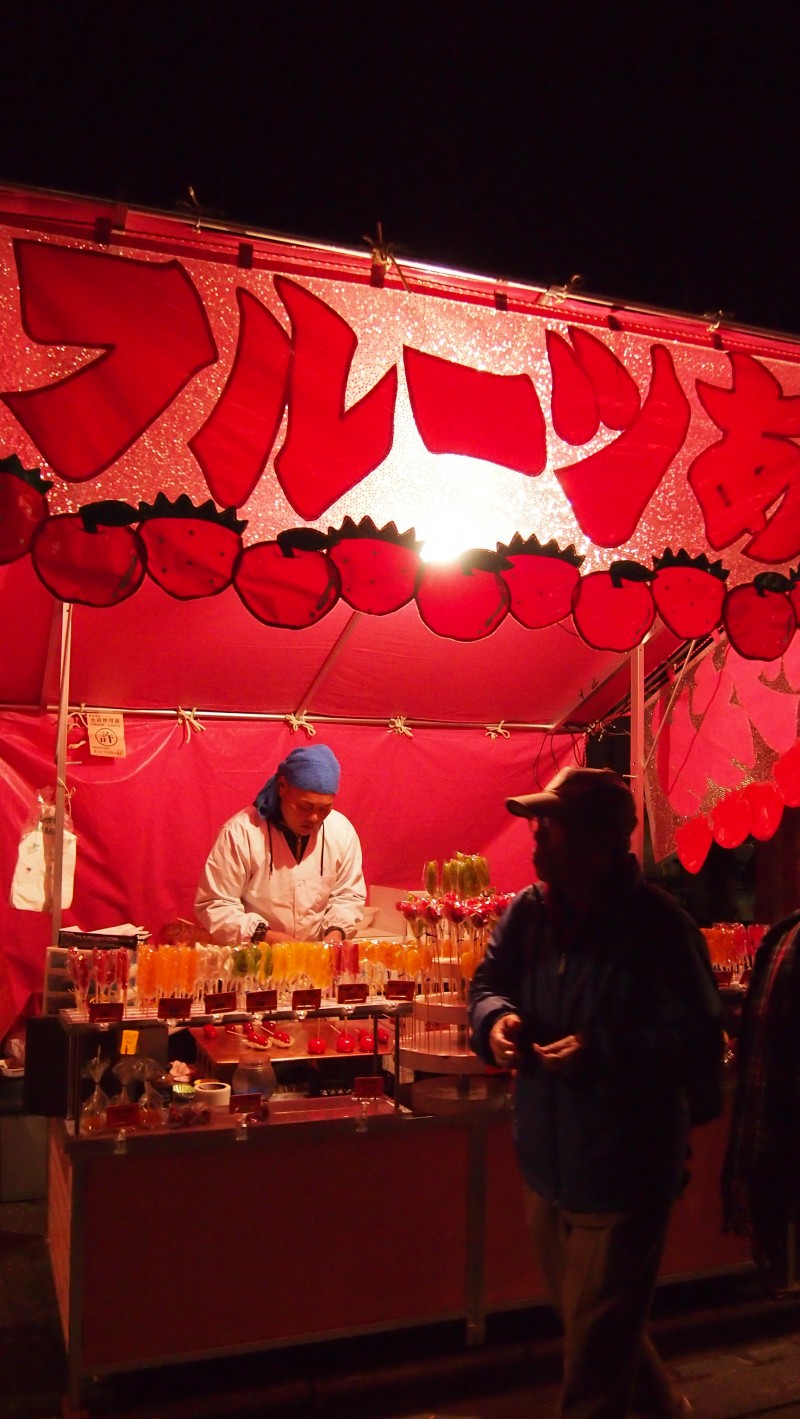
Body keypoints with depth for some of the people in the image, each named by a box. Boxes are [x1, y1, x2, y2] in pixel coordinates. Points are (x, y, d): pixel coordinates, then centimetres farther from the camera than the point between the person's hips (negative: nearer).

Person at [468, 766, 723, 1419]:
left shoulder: (658, 924, -22)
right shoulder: (527, 912, -2)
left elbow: (701, 1043, -21)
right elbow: (489, 982, 10)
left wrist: (604, 1053, -31)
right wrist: (496, 1018, -13)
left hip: (624, 1171, -7)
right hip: (550, 1164, 8)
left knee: (597, 1344, 7)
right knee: (585, 1318, 27)